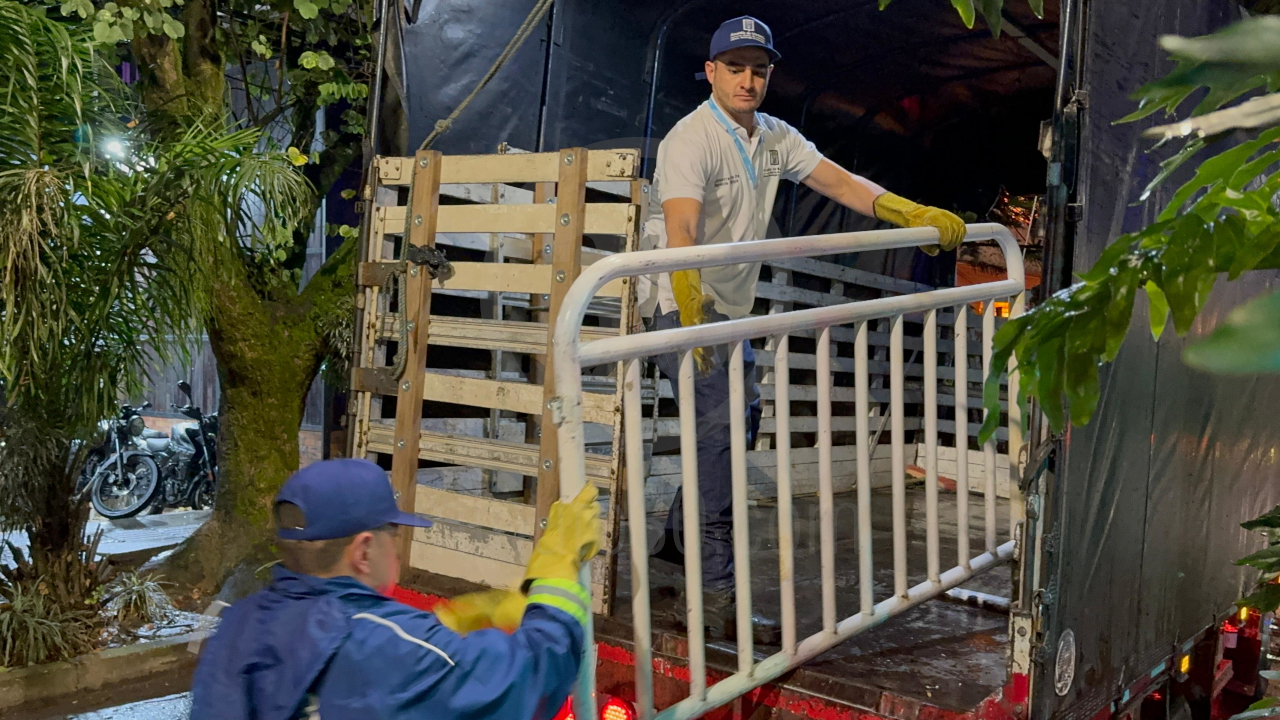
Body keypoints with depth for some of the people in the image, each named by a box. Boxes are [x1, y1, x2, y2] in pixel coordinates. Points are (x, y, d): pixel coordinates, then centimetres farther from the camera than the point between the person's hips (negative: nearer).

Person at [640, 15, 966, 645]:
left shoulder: (775, 138, 9)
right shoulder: (691, 139, -16)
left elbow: (838, 181, 6)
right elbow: (680, 226, -32)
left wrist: (914, 214, -6)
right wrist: (689, 304, -48)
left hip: (732, 308, 9)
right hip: (682, 305, -9)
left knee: (741, 420, 18)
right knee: (719, 427, -20)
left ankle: (678, 535, 36)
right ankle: (716, 597, -19)